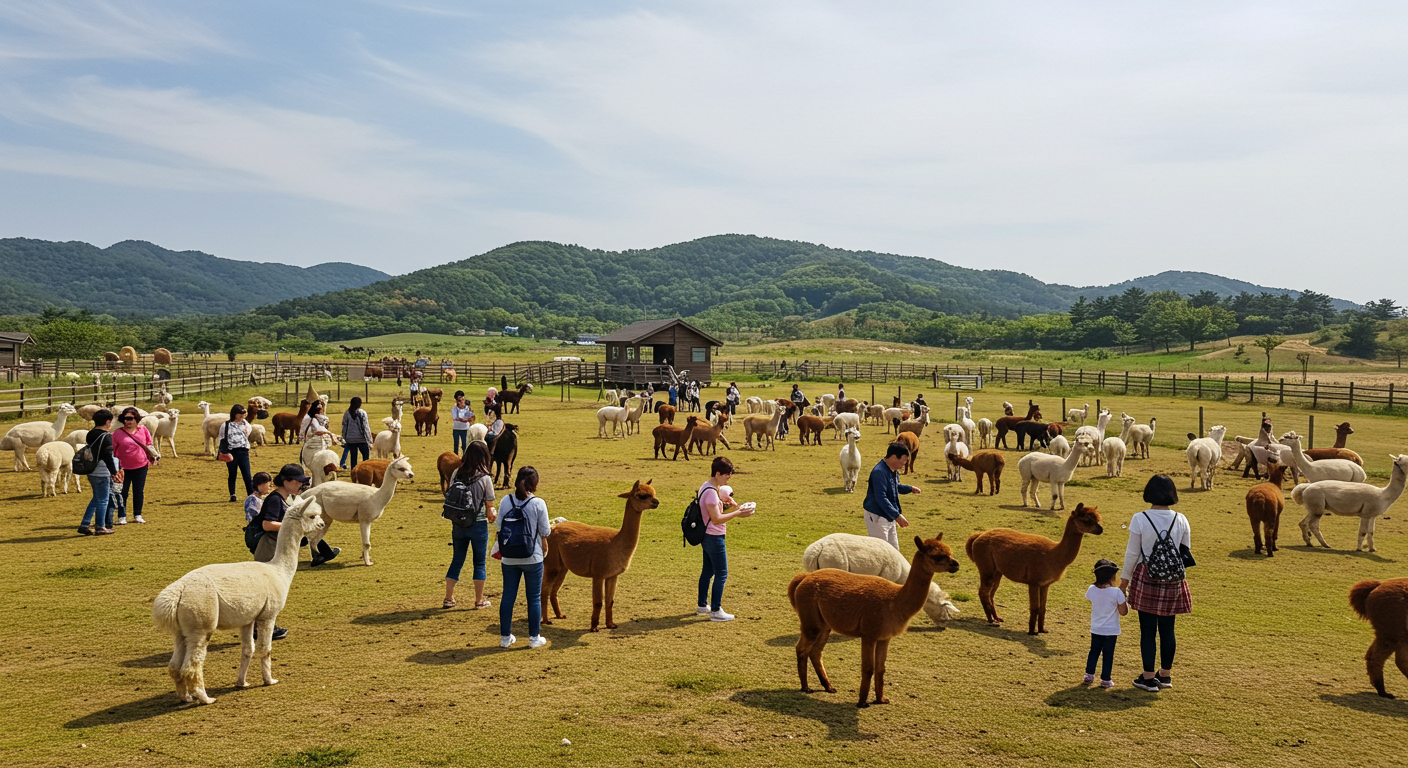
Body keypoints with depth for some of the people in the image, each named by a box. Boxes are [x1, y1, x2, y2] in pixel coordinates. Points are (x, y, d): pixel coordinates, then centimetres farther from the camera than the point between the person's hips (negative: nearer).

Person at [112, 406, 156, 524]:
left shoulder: (143, 430, 4)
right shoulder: (117, 433, -2)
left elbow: (149, 445, 14)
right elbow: (112, 450, 2)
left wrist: (152, 457, 1)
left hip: (141, 467, 2)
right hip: (124, 468, -2)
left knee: (139, 492, 9)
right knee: (123, 493, 3)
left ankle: (137, 515, 21)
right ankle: (121, 517, 12)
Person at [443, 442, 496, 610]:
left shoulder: (456, 474, -2)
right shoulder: (485, 479, -13)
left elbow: (450, 498, 4)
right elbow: (489, 507, -8)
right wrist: (492, 516, 15)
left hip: (458, 525, 4)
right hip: (478, 525, -3)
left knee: (457, 561, 16)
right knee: (479, 563, 10)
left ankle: (448, 598, 21)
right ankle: (479, 601, 16)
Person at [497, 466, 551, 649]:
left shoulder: (505, 501, -5)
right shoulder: (538, 503, -13)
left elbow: (500, 527, 0)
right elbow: (544, 532, -8)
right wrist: (544, 548, 12)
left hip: (509, 558, 3)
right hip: (533, 558, -3)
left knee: (508, 596, 13)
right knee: (534, 598, 10)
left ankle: (505, 637, 20)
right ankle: (534, 638, 16)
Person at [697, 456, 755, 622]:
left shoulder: (706, 487, 8)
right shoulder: (711, 492, -23)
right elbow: (716, 519, -26)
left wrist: (734, 508, 8)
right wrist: (737, 513, -23)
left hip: (707, 537, 10)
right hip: (714, 538, -10)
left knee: (707, 571, 19)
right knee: (721, 574, -3)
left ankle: (702, 605, 29)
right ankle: (716, 611, 1)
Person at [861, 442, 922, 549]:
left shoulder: (893, 471, 6)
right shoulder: (879, 472, -25)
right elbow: (881, 498, -30)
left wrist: (910, 488, 14)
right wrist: (897, 516, -31)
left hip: (889, 517, 10)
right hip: (877, 517, -10)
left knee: (894, 550, 16)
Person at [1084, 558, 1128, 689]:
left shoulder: (1091, 590, -9)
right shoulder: (1116, 592, -21)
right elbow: (1123, 612, -15)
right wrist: (1127, 603, 4)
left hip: (1095, 629, 4)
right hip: (1111, 631, -4)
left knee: (1094, 651, 19)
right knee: (1108, 655, 7)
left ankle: (1089, 675, 20)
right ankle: (1105, 680, 12)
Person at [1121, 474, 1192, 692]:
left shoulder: (1139, 519, -12)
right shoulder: (1181, 520, -3)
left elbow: (1132, 553, -7)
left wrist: (1125, 578, 5)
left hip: (1146, 579, -3)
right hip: (1173, 581, 3)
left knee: (1147, 629, 4)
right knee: (1167, 629, 13)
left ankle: (1148, 678, 11)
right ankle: (1164, 675, 24)